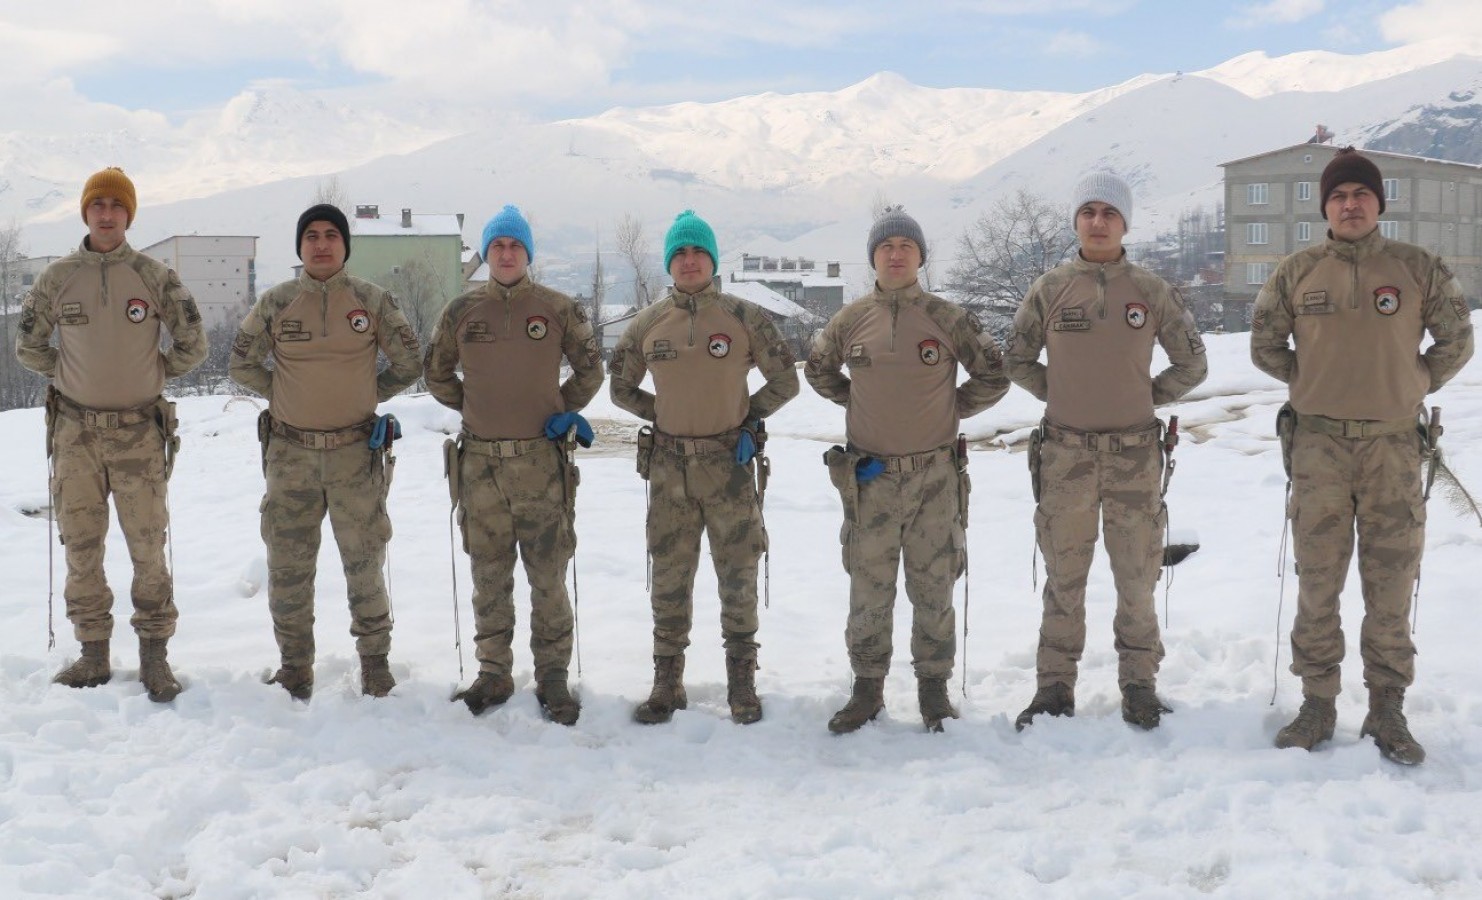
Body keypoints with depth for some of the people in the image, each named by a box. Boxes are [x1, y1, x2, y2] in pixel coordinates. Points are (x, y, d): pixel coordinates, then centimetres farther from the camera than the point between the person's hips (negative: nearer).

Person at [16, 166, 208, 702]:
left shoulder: (155, 277, -1)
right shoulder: (58, 278, 4)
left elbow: (193, 345, 6)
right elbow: (28, 346, 14)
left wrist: (154, 374, 7)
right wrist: (67, 376, 9)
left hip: (139, 431, -2)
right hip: (75, 431, 2)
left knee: (148, 547, 0)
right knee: (81, 547, 6)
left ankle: (154, 654, 9)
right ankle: (94, 654, 16)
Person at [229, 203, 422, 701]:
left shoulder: (372, 300, -1)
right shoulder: (275, 302, 2)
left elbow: (408, 362, 6)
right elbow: (243, 364, 11)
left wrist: (366, 396, 5)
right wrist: (284, 394, 6)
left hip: (356, 453, -1)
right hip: (290, 454, 2)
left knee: (364, 564, 7)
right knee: (287, 567, 7)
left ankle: (375, 661, 21)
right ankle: (295, 667, 21)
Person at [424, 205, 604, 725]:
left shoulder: (559, 310, 1)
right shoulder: (462, 312, 6)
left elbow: (590, 370, 12)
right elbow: (437, 375, 19)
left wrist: (563, 411, 4)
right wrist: (473, 408, 11)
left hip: (541, 461, -2)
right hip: (480, 462, 2)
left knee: (548, 577, 1)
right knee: (489, 577, 10)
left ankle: (553, 677, 10)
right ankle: (493, 674, 20)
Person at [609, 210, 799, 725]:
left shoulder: (744, 318, -2)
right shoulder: (647, 325, 4)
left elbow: (785, 381, 6)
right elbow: (620, 388, 16)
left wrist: (750, 419, 0)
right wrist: (663, 415, 7)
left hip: (729, 464, -2)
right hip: (669, 467, 2)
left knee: (738, 578, 5)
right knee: (669, 580, 8)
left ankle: (742, 685, 17)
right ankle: (667, 686, 18)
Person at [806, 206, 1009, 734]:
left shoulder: (947, 318, -1)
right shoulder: (851, 320, 3)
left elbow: (993, 377, 6)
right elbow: (818, 370, 20)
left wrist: (951, 410, 4)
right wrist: (856, 403, 12)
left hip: (935, 477, -1)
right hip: (869, 478, 1)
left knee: (933, 590, 7)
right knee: (869, 591, 7)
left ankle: (934, 689, 19)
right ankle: (867, 690, 18)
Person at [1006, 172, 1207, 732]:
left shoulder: (1152, 292, 2)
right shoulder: (1050, 289, 2)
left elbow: (1191, 365, 10)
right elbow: (1017, 359, 12)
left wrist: (1148, 397, 2)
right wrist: (1059, 395, 4)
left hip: (1135, 455, 0)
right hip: (1065, 456, 0)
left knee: (1137, 577, 6)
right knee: (1064, 577, 8)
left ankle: (1139, 686, 18)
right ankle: (1054, 687, 16)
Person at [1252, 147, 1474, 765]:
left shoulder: (1419, 269, 2)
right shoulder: (1297, 272, 4)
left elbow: (1456, 342, 12)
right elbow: (1265, 347, 14)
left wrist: (1413, 387, 7)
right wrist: (1314, 386, 9)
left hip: (1393, 444, 0)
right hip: (1319, 443, 0)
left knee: (1392, 586, 4)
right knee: (1317, 582, 5)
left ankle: (1387, 710, 14)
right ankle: (1318, 704, 15)